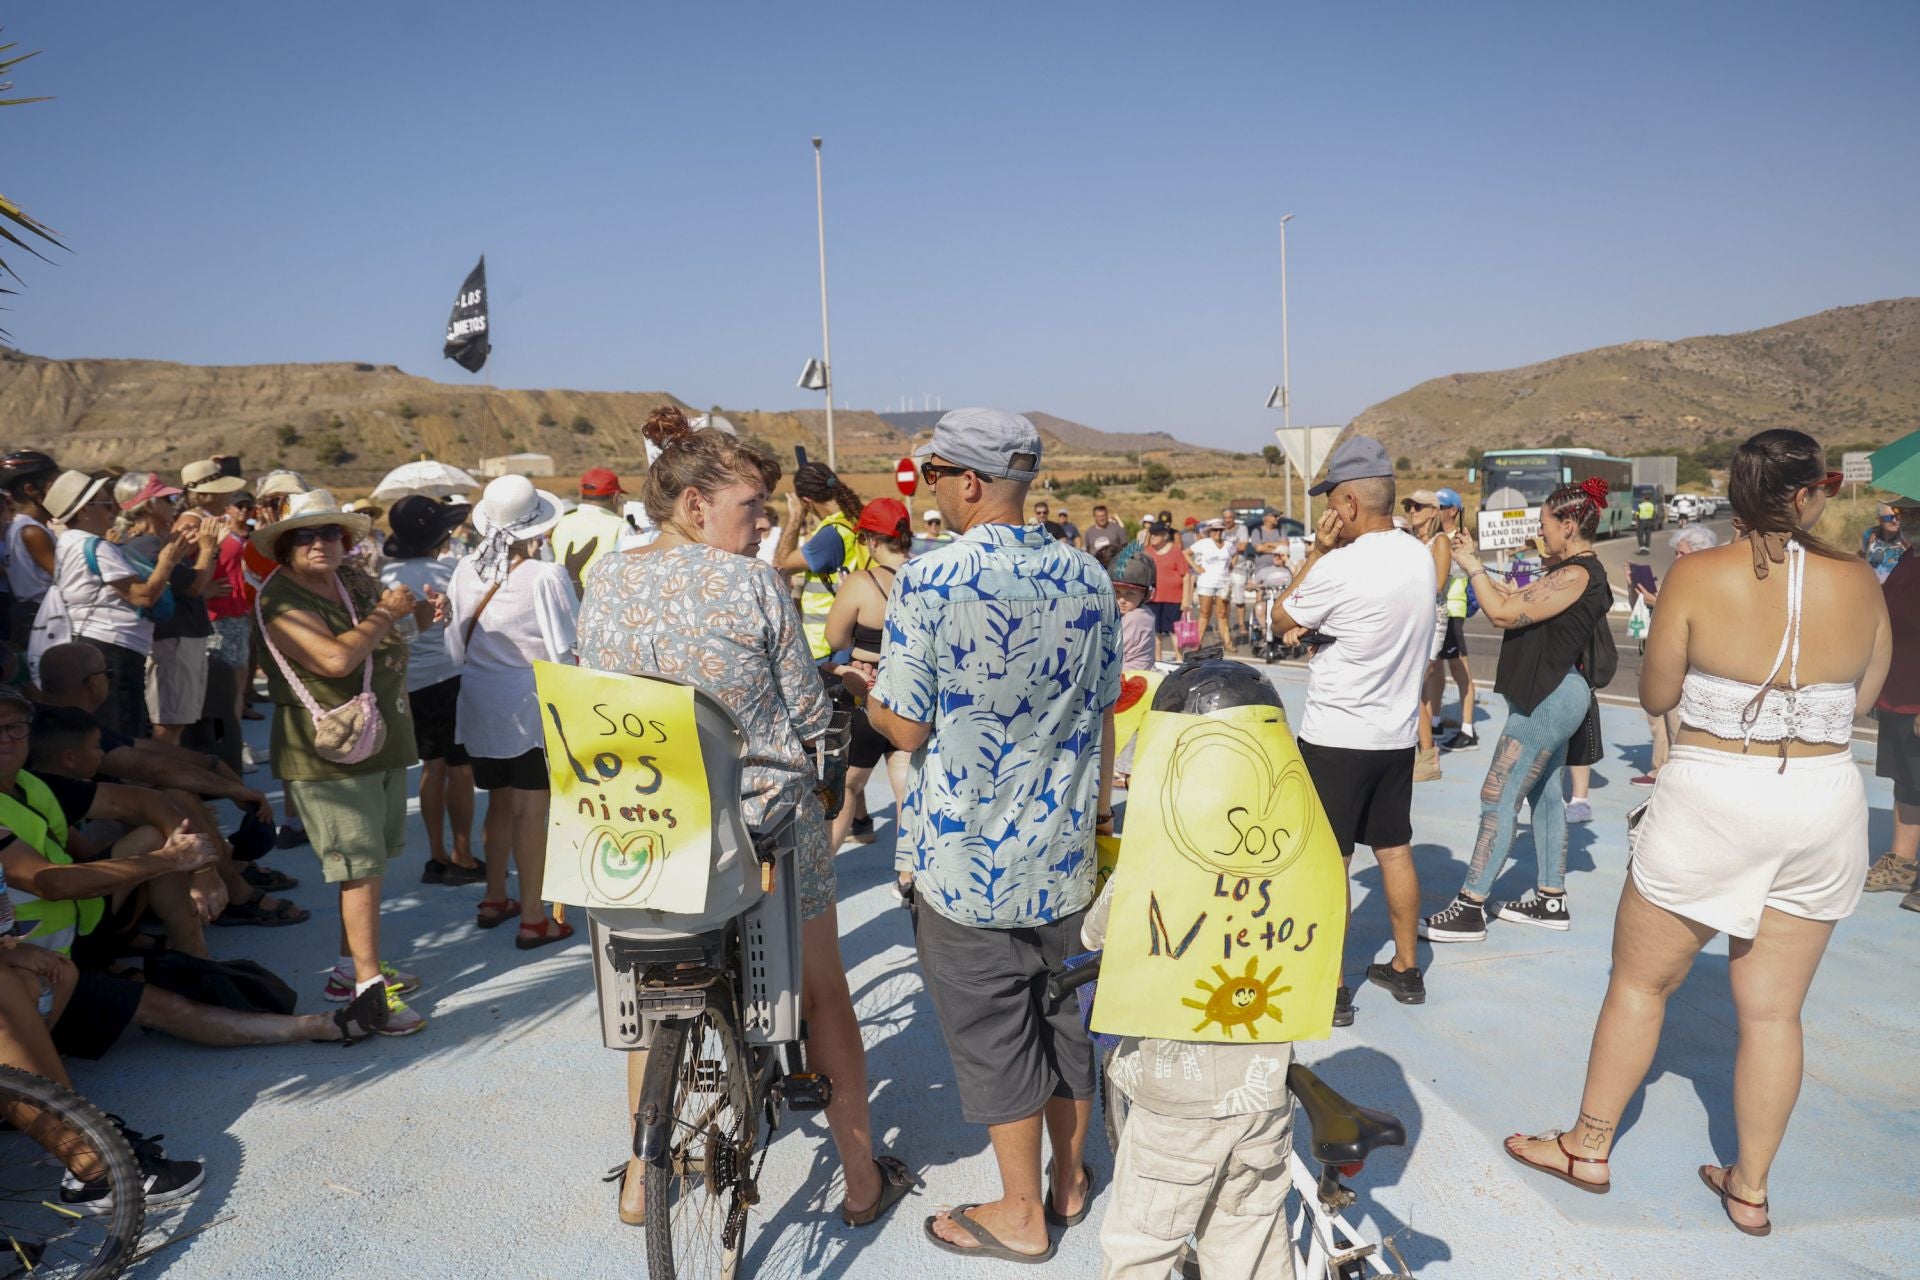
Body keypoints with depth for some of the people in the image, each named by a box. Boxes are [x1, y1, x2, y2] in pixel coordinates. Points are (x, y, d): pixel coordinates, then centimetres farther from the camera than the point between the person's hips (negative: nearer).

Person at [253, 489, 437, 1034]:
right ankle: (367, 988, -2)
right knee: (361, 867, -8)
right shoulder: (279, 600, -14)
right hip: (328, 753, -8)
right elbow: (336, 658, -29)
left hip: (383, 743, 8)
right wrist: (386, 613, -16)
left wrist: (420, 612, 6)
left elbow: (391, 637, 29)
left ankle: (351, 967, 28)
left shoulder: (356, 582, 9)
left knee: (373, 861, 15)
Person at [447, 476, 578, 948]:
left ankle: (495, 899, 32)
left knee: (500, 802, 20)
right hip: (532, 705, -6)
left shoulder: (466, 570, -2)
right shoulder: (545, 577, -18)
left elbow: (455, 647, 7)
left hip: (480, 703, 6)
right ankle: (533, 917, 8)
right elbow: (567, 650, -14)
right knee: (531, 810, 2)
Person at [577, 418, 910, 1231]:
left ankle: (641, 1180, 38)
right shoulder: (751, 584, -17)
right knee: (822, 993, 16)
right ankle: (863, 1178, 30)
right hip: (765, 821, -4)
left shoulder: (602, 582, -2)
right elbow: (809, 715, -12)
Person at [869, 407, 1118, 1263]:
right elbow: (1103, 714, 7)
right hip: (1063, 854, 6)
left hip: (967, 862, -5)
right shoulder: (1087, 576, -1)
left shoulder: (929, 580, -18)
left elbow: (907, 728, -15)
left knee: (993, 1033, 9)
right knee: (1063, 1014, 20)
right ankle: (1070, 1178, 37)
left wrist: (870, 694, 7)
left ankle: (1021, 1214, 24)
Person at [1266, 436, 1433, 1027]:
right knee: (1395, 850, 17)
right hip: (1399, 734, 7)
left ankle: (1329, 988, 10)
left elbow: (1282, 618, -5)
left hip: (1336, 738, -7)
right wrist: (1317, 630, 3)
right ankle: (1405, 968, 29)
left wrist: (1318, 549, -3)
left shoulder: (1339, 567, -21)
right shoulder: (1421, 557, 2)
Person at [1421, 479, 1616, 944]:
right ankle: (1550, 901, 25)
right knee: (1545, 796, 16)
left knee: (1497, 798, -8)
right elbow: (1517, 599, 12)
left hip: (1548, 698, -11)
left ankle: (1469, 910, -4)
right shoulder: (1576, 571, 13)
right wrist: (1475, 564, 7)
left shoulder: (1575, 574, -19)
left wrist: (1471, 565, -11)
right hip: (1552, 696, 11)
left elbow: (1504, 613, -21)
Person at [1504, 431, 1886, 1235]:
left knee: (1639, 979, 12)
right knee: (1773, 1008, 13)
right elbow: (1863, 698, 9)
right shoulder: (1858, 583, -3)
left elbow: (1655, 696, -5)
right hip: (1826, 805, 4)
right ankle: (1749, 1188, 26)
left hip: (1712, 800, -3)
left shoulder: (1699, 576, -12)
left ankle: (1588, 1148, 24)